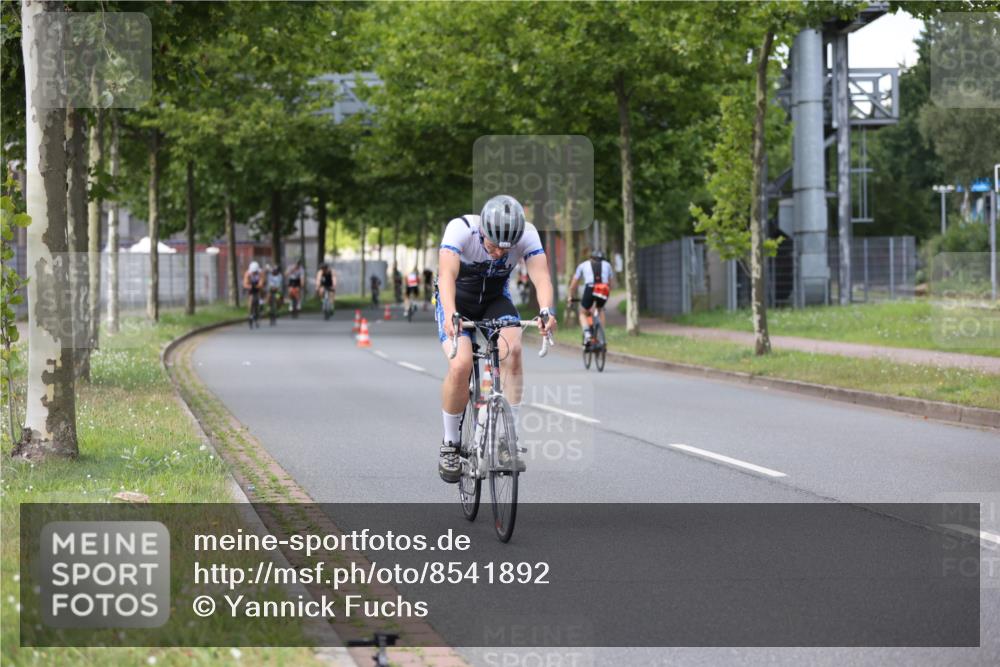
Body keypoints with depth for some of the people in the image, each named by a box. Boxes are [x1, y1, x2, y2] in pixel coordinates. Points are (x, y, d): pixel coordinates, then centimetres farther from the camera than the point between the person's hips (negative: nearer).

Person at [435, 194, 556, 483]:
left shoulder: (527, 234, -24)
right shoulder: (460, 229, -31)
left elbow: (541, 275, -35)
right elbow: (446, 274, -43)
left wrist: (546, 311, -55)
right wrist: (450, 315, -60)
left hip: (495, 301, 2)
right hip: (457, 302, -2)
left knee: (512, 349, -27)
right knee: (461, 365, -25)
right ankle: (450, 444, -4)